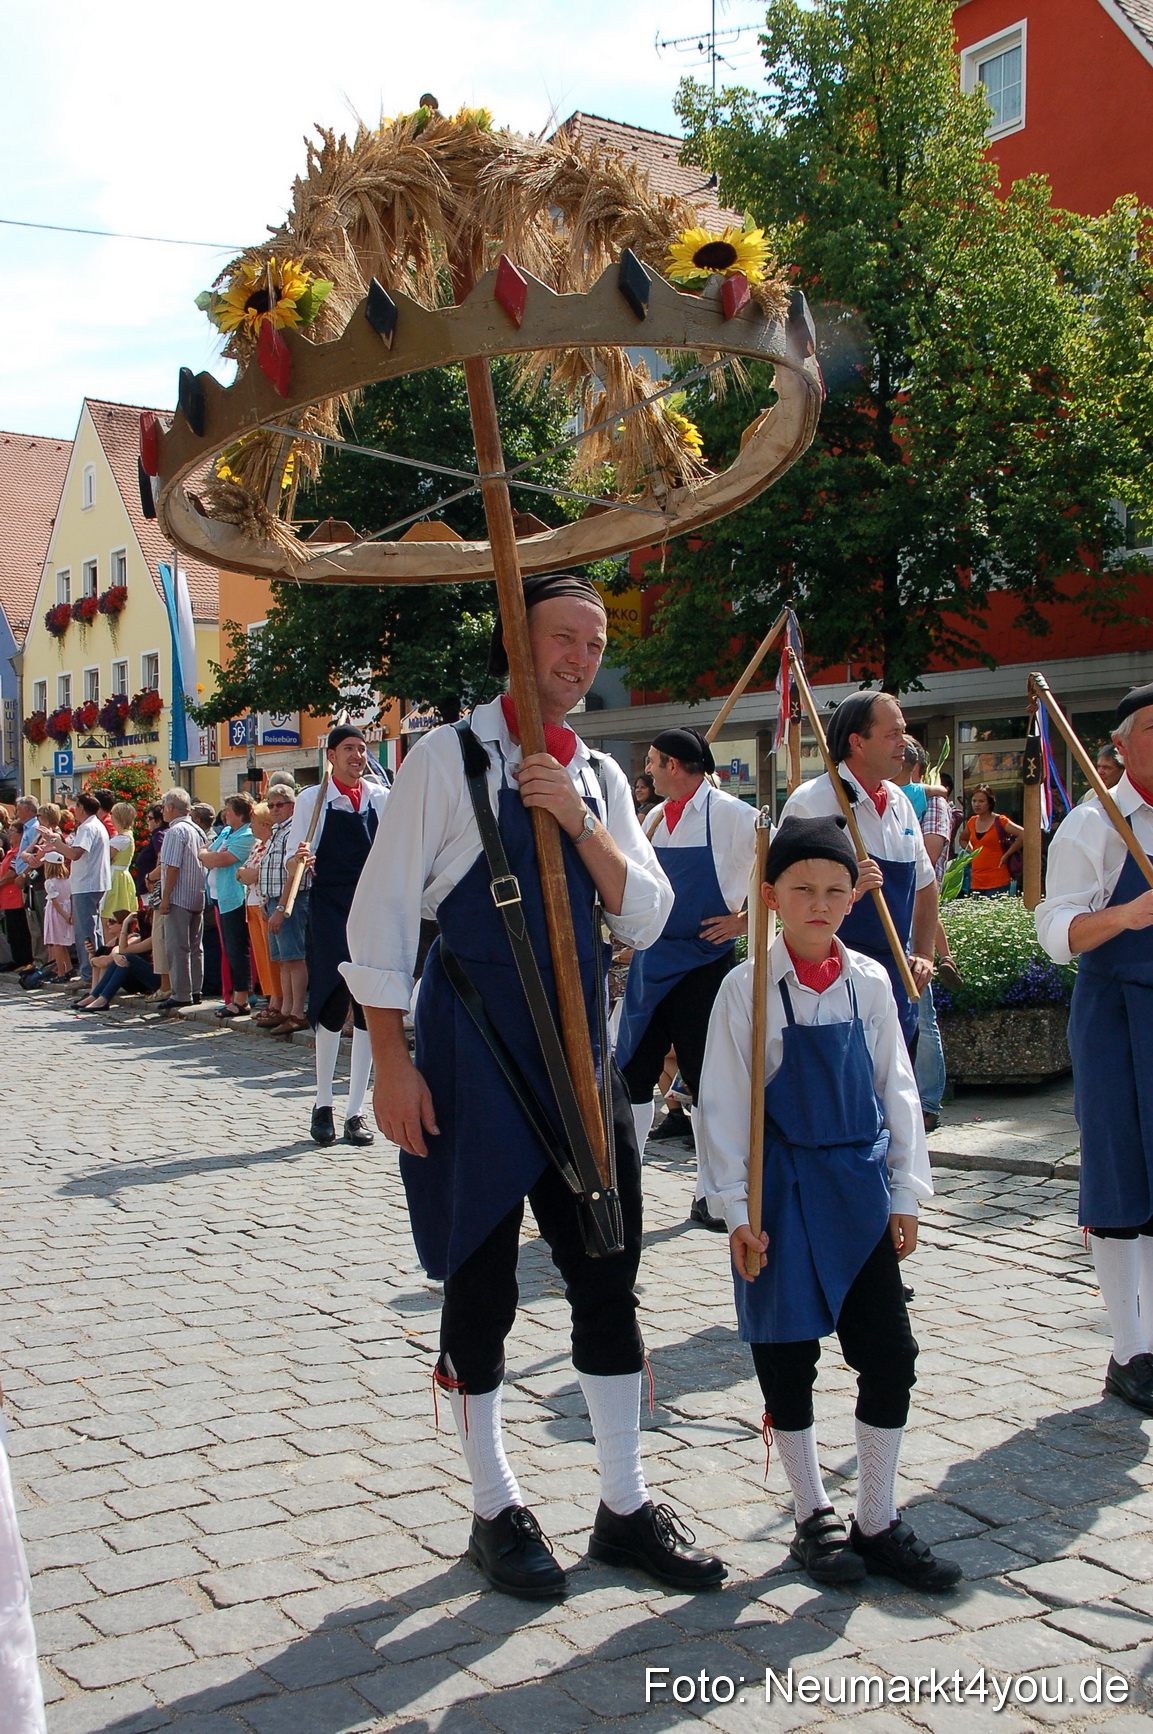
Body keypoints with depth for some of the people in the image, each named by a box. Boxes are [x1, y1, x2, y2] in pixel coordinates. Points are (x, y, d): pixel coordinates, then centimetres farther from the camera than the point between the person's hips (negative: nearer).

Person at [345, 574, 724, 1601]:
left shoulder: (598, 779, 11)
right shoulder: (450, 760, -5)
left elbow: (646, 920, 3)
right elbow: (382, 916, -7)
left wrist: (577, 821, -12)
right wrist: (393, 1065, -12)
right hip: (472, 1052, -5)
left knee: (609, 1278, 9)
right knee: (481, 1286, 7)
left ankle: (625, 1507, 24)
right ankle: (497, 1510, 24)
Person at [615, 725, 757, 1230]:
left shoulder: (731, 815, -10)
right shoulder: (656, 818, 10)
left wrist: (746, 919, -10)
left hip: (704, 961, -6)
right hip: (650, 960, 7)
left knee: (708, 1081, 1)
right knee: (633, 1072, 9)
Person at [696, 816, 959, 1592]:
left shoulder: (870, 983, 2)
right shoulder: (749, 988, -9)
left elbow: (896, 1088, 8)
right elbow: (724, 1102, -7)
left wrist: (905, 1192, 6)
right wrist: (737, 1207, -9)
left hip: (861, 1184, 4)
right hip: (784, 1189, -3)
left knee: (891, 1354, 5)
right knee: (788, 1357, 7)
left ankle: (879, 1522, 21)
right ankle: (814, 1518, 26)